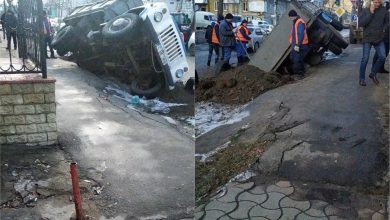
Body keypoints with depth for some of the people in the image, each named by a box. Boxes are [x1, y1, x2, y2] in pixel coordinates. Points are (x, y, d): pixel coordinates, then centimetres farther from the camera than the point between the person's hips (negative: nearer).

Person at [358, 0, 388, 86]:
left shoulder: (383, 10, 2)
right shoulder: (366, 10, -5)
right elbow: (360, 23, -15)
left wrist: (384, 29, 2)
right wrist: (370, 13, -18)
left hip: (379, 38, 3)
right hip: (368, 38, -3)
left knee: (382, 57, -5)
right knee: (365, 59, -2)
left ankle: (373, 74, 15)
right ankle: (362, 78, 8)